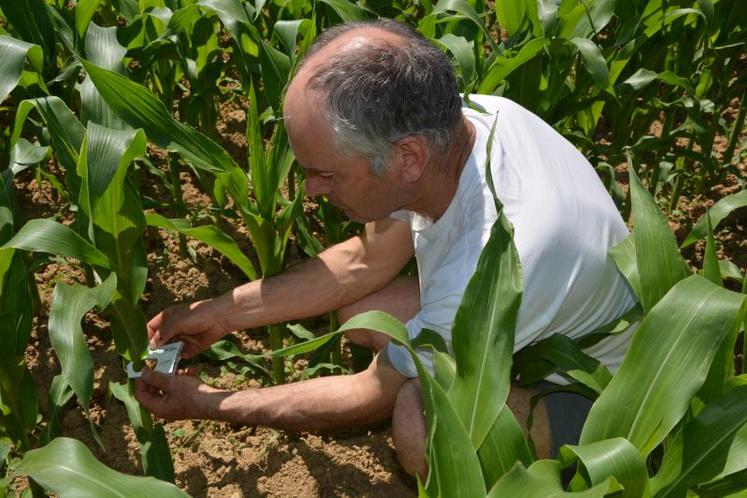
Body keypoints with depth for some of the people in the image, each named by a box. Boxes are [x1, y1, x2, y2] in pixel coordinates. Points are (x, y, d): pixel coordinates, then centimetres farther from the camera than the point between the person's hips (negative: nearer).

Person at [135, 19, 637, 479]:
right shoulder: (450, 118, -18)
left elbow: (372, 397, -21)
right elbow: (365, 262, -2)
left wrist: (207, 404, -11)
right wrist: (224, 312, -3)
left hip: (602, 399, -7)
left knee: (424, 421, -34)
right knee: (359, 310, -1)